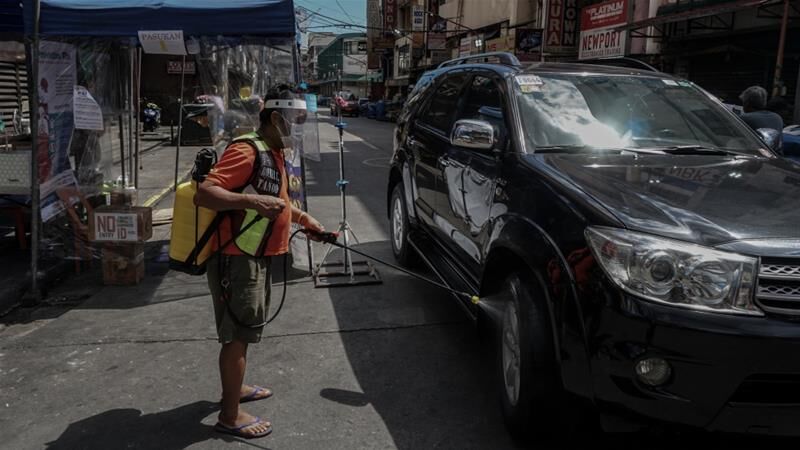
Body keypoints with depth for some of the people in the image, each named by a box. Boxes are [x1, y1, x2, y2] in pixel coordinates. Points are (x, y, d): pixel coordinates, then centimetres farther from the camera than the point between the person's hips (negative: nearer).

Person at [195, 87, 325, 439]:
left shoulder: (274, 153, 13)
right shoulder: (247, 150, -19)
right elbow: (204, 193, -29)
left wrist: (303, 218, 23)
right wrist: (251, 202, -40)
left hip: (254, 258, 10)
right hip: (236, 260, -10)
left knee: (242, 331, 22)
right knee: (237, 335, -1)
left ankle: (234, 388, 40)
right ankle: (230, 416, 12)